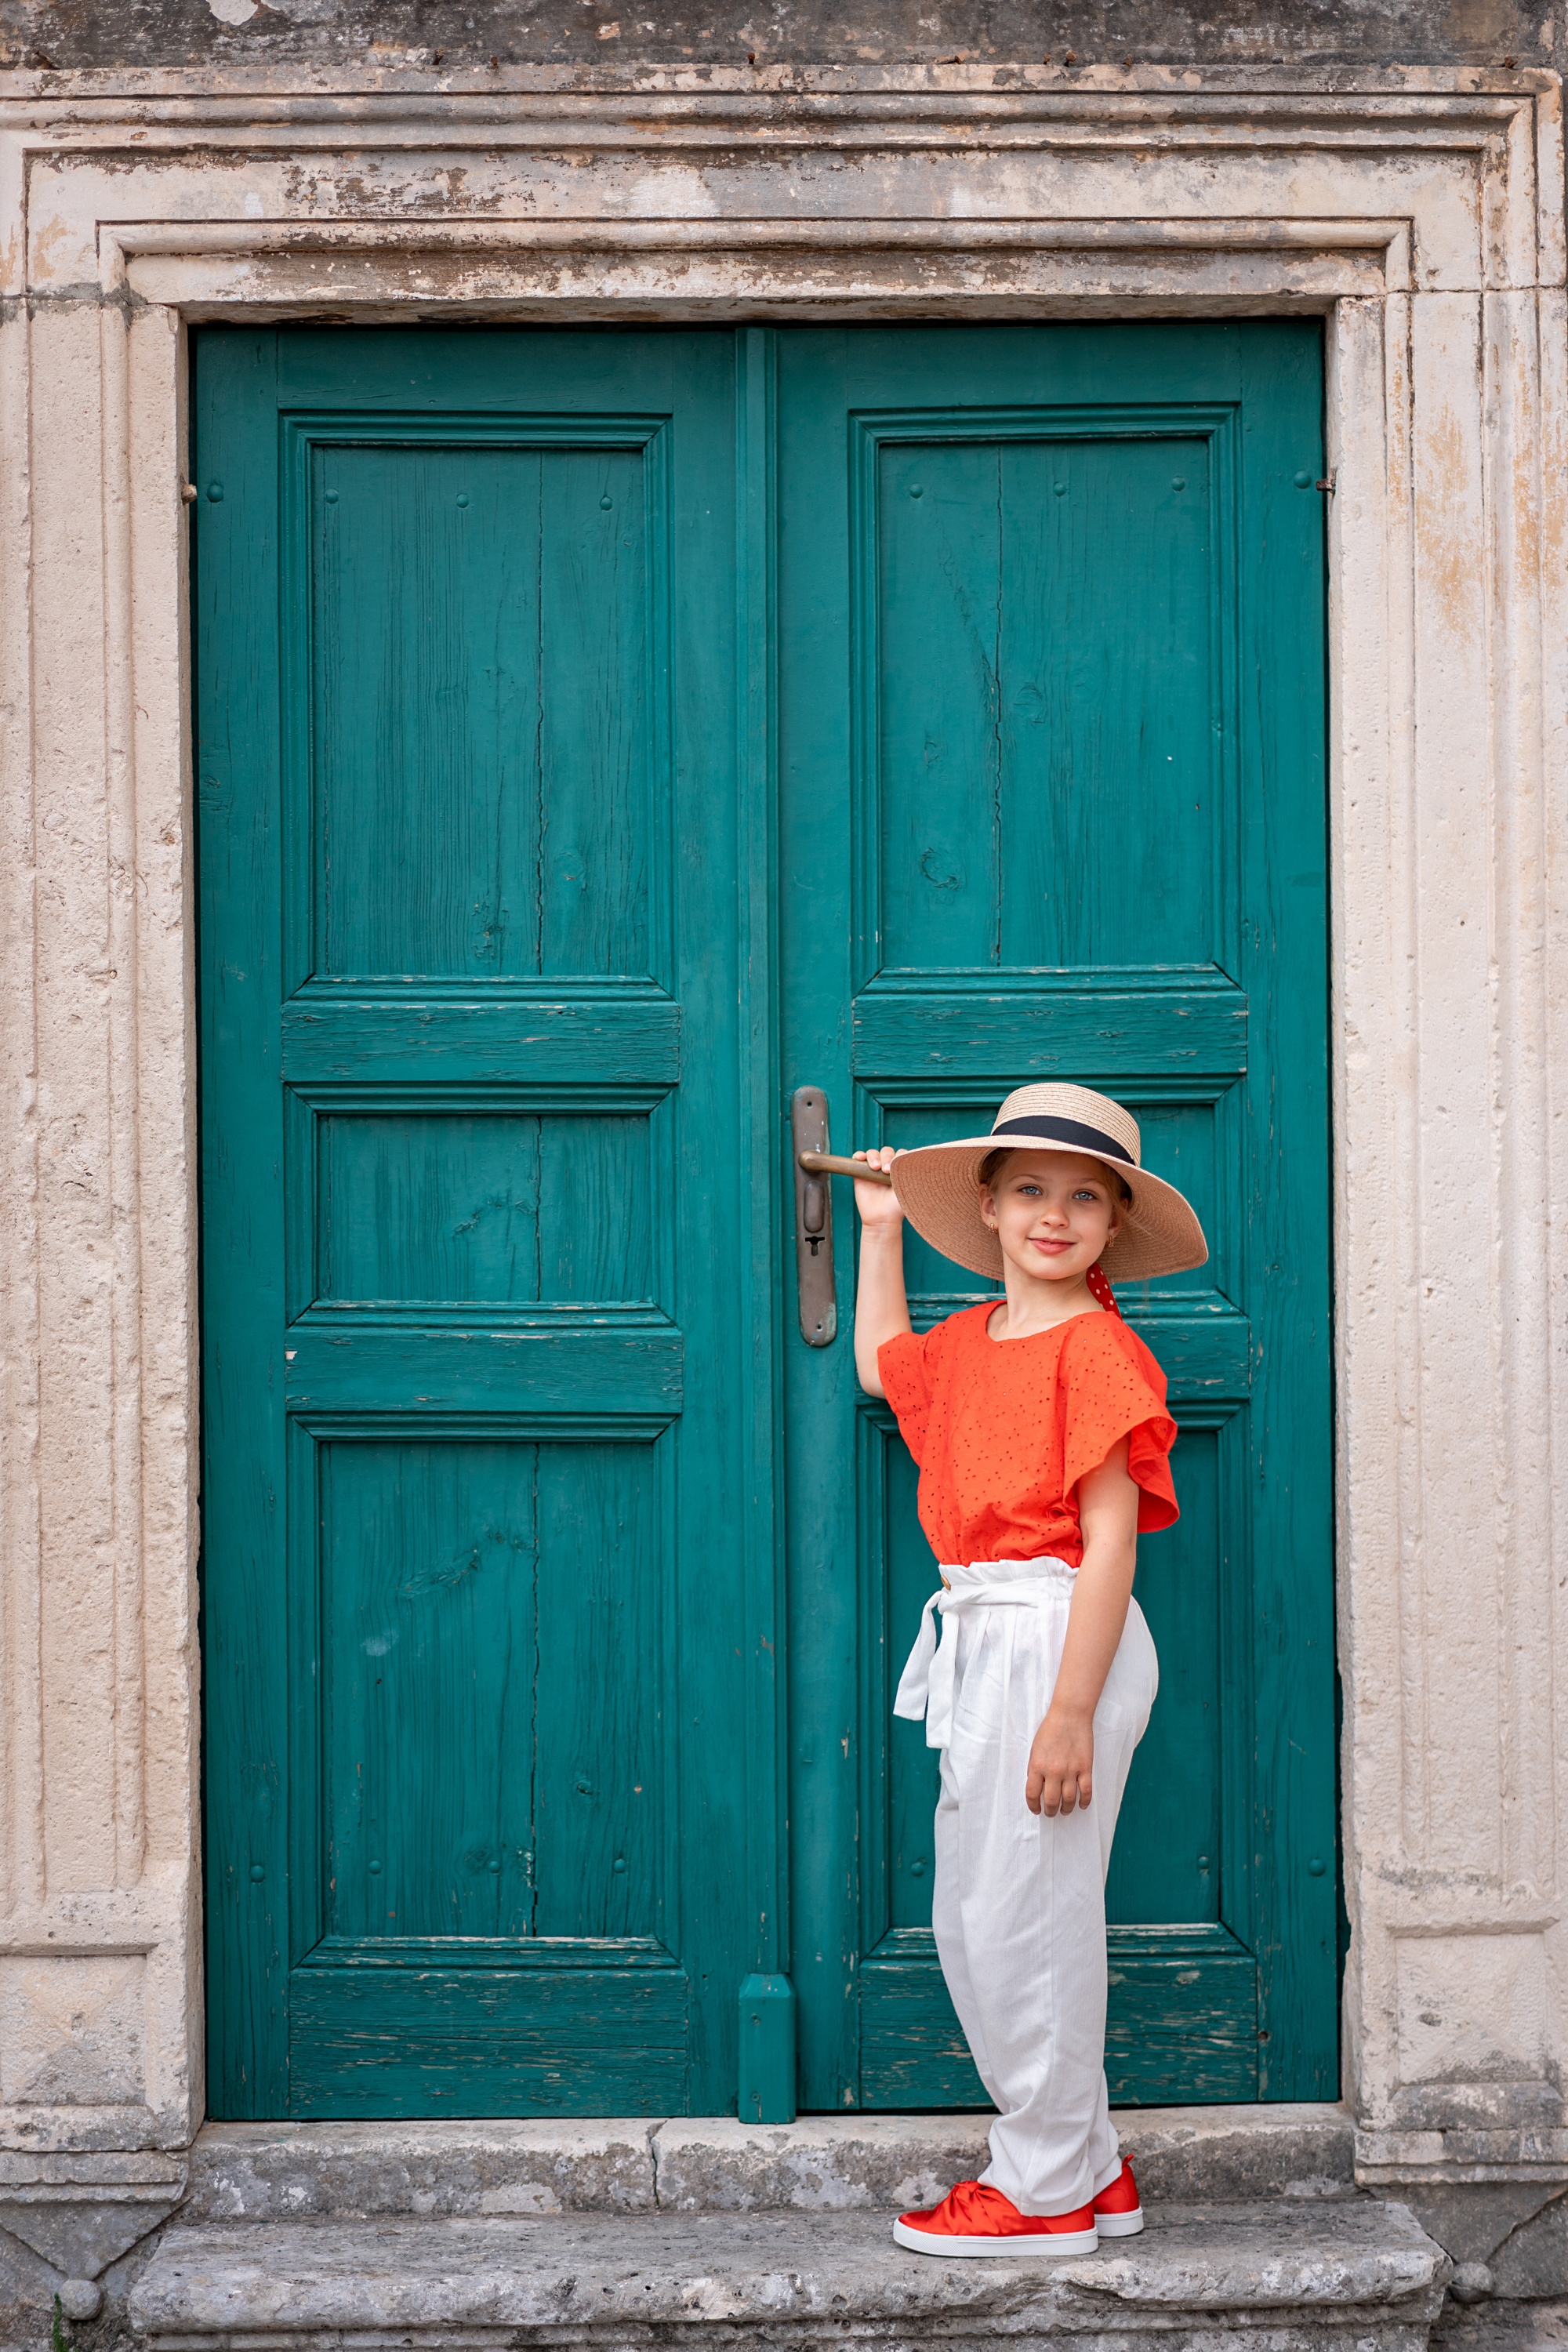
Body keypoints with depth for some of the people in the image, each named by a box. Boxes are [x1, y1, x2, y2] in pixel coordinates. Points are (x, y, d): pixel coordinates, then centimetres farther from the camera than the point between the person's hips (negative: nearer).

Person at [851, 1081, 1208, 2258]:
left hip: (1059, 1638, -9)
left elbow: (1110, 1542, -17)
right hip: (982, 1646, 9)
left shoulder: (1096, 1348, -12)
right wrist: (881, 1228, 34)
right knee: (969, 1918, 14)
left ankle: (1047, 2189, 11)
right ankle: (1092, 2170, 25)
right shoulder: (972, 1340, 13)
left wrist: (1070, 1712, -22)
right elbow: (881, 1365, 38)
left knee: (1028, 1916, -3)